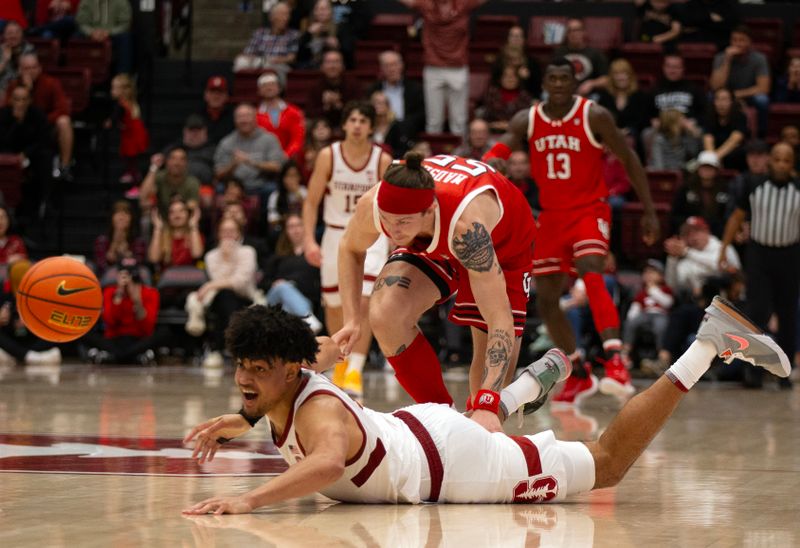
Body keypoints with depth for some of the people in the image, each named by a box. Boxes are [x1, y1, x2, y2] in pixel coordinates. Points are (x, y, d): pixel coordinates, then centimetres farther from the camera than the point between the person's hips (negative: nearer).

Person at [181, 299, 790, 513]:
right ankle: (535, 379, 54)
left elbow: (328, 463, -53)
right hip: (417, 427, 8)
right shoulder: (285, 382, -6)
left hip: (457, 463, -8)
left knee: (607, 463, 6)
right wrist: (244, 420, 7)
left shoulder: (316, 411, -31)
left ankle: (709, 344, 10)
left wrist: (249, 500, -62)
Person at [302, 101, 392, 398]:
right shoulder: (328, 156, -8)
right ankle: (342, 360, 38)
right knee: (334, 305, 12)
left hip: (370, 236, -2)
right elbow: (312, 202, -3)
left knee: (363, 302, -19)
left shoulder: (382, 160, -8)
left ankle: (355, 370, -18)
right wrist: (309, 240, -13)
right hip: (336, 234, 2)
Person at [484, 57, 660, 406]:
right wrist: (488, 165, -38)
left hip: (589, 210, -5)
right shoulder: (527, 121, 0)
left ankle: (616, 364, -39)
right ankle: (579, 377, 24)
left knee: (591, 275, -30)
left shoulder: (594, 116, -9)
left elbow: (629, 159, -2)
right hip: (551, 216, 5)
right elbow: (500, 150, -12)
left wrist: (649, 211, -5)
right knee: (545, 300, 6)